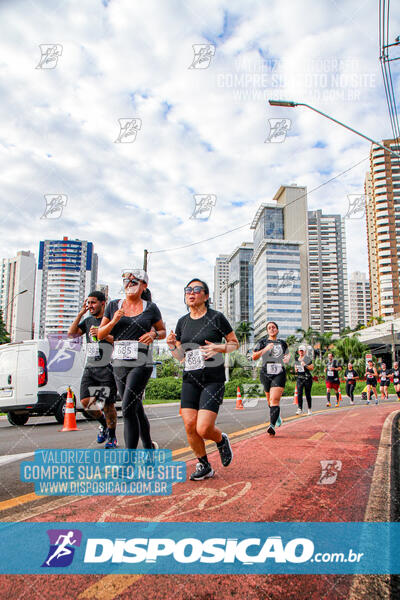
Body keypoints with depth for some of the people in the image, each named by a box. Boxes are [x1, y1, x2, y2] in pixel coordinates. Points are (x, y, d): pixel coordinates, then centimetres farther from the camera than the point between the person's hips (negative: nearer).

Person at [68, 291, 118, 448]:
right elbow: (71, 334, 6)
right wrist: (80, 314, 1)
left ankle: (112, 436, 15)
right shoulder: (88, 321, 17)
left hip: (107, 368, -5)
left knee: (108, 404, -5)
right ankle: (103, 423, 23)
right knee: (86, 402, -5)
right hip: (90, 367, 5)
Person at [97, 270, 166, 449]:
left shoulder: (150, 308, 2)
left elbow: (163, 331, 13)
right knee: (137, 411, 15)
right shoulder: (114, 306, 8)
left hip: (141, 365, -4)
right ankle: (149, 447, 36)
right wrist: (113, 321, -11)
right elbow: (100, 335, 7)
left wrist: (153, 334, -9)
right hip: (119, 365, 4)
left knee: (128, 410, -15)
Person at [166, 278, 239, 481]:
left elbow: (235, 343, 4)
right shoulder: (182, 322, 9)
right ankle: (204, 466, 20)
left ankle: (221, 440, 23)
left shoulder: (217, 318, -4)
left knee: (203, 429, -13)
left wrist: (218, 348, -15)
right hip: (190, 379, 5)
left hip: (213, 379, -4)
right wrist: (171, 346, -6)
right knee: (189, 425, -3)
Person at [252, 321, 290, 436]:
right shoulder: (263, 342, 5)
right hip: (265, 374, 1)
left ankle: (272, 425, -22)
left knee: (275, 400, -16)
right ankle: (277, 415, 43)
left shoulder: (282, 343, 12)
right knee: (270, 399, 14)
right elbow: (254, 357, -5)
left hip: (279, 374, -1)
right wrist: (265, 349, -19)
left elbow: (287, 354, 27)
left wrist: (287, 359, 3)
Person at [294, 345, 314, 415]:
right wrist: (295, 370, 1)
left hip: (307, 378, -3)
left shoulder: (308, 359, -2)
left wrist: (305, 365, -19)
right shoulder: (296, 360, 12)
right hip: (299, 378, 3)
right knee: (299, 393, -10)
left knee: (308, 394, 3)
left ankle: (309, 409, 17)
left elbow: (312, 368, -6)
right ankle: (299, 409, -10)